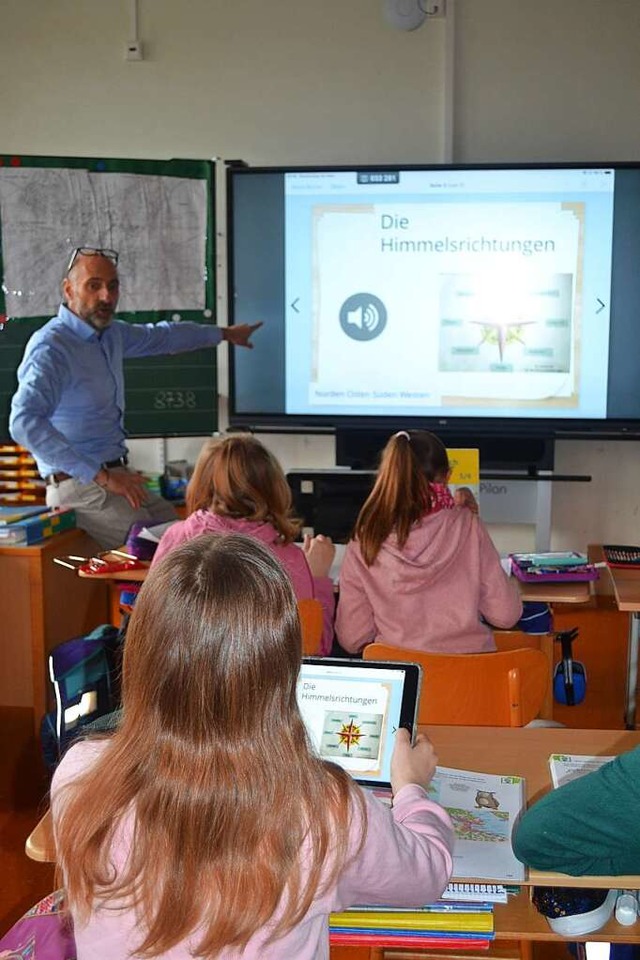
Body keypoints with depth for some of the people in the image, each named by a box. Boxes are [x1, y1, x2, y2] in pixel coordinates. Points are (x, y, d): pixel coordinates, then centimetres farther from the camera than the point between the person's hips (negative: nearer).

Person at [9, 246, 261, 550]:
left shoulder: (111, 333, 9)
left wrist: (224, 333, 42)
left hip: (114, 475, 9)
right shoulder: (50, 348, -19)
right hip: (81, 487, -9)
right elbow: (24, 423, -33)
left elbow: (161, 336, 29)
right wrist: (102, 476, -32)